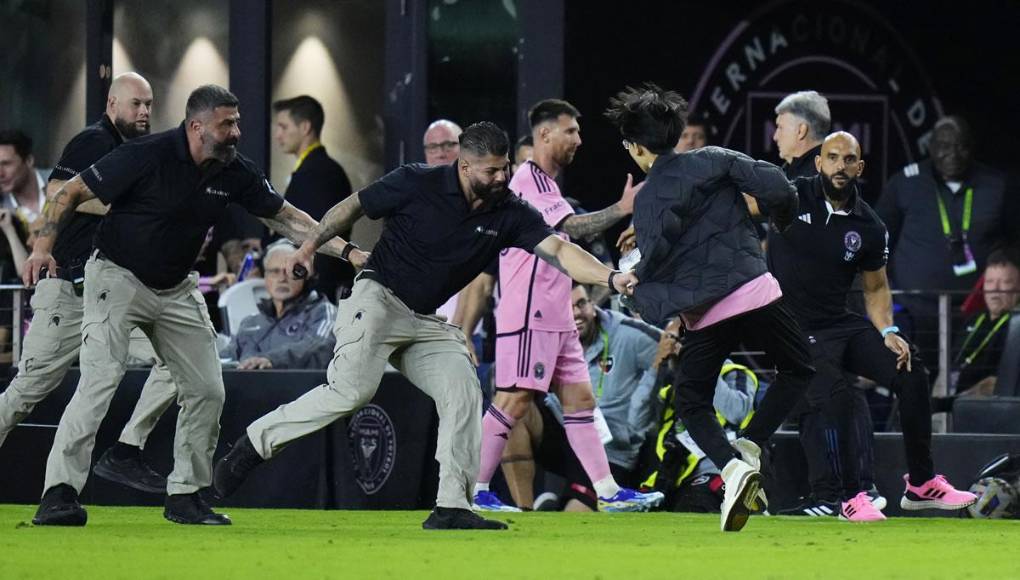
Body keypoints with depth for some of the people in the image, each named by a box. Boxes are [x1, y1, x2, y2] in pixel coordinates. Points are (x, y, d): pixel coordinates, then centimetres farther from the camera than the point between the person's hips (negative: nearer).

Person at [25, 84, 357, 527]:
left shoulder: (235, 172, -5)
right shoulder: (148, 155, -21)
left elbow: (284, 217, 6)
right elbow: (71, 193, -16)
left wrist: (343, 250, -2)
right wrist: (43, 247, -28)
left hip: (176, 290, 6)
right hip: (118, 277, -6)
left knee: (207, 390, 2)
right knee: (100, 380, -20)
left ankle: (185, 494, 14)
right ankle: (59, 494, -21)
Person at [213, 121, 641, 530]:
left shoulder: (509, 214, -4)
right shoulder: (417, 184, -12)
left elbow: (558, 249, -15)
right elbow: (354, 206, 1)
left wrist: (610, 278, -30)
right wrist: (312, 245, -3)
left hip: (427, 322, 5)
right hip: (377, 299, -5)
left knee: (464, 392, -12)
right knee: (352, 390, -23)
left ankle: (451, 507, -9)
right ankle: (255, 444, -10)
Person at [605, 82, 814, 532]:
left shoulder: (646, 202, 3)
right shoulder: (713, 161, 5)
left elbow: (653, 263, -7)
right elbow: (775, 187, -5)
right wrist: (784, 223, 14)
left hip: (704, 316, 0)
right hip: (755, 292, 0)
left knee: (691, 402, 16)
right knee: (798, 372, 21)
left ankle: (732, 463, -12)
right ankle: (749, 446, 0)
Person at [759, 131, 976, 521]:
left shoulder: (869, 227, 3)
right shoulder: (790, 197, -7)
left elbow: (876, 288, 13)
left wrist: (887, 333, -2)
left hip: (843, 324, 5)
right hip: (795, 327, -5)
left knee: (912, 375, -7)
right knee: (832, 399, -26)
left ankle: (921, 484, 6)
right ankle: (851, 498, -12)